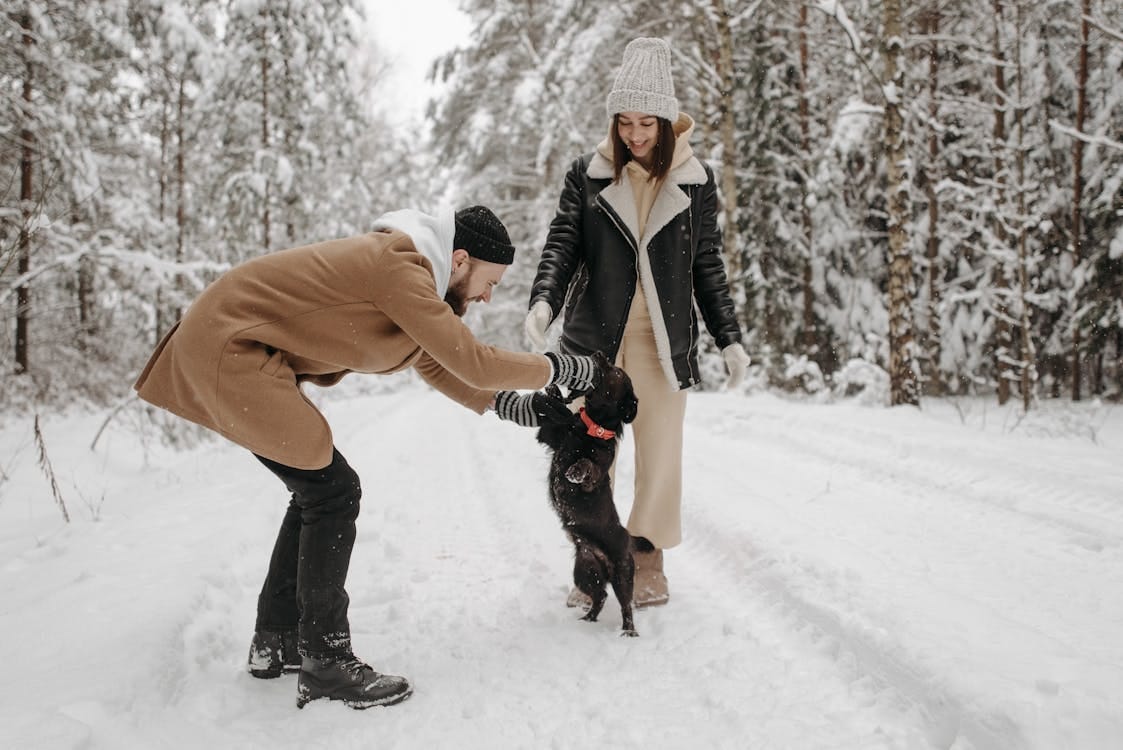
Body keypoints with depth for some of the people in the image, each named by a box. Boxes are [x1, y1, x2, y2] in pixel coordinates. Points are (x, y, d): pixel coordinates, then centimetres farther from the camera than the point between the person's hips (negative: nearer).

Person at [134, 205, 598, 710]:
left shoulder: (409, 269, 11)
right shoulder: (400, 268, -21)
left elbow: (434, 364, 16)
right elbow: (472, 362, -22)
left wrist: (509, 404, 4)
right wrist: (559, 368, -9)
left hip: (222, 345, 11)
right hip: (230, 351, -11)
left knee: (316, 492, 14)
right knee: (332, 492, -9)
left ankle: (274, 643, 24)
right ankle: (325, 664, 0)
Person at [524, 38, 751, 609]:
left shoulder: (695, 181, 6)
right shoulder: (587, 174, 4)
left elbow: (708, 267, 10)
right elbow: (562, 243, -2)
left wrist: (729, 338, 6)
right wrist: (543, 300, -21)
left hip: (663, 337, 0)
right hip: (594, 332, 0)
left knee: (660, 449, 3)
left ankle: (647, 561, 19)